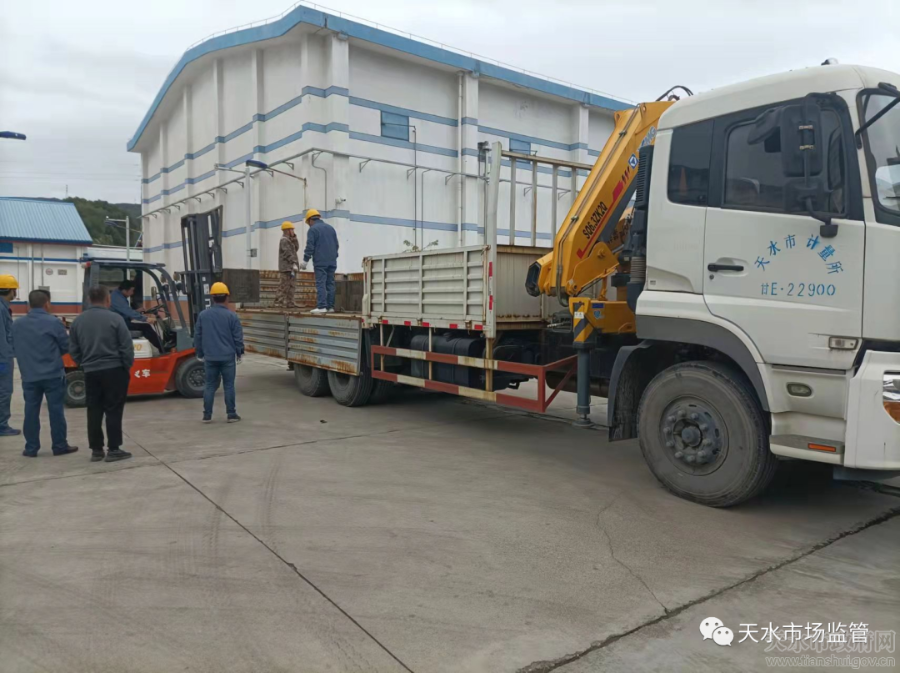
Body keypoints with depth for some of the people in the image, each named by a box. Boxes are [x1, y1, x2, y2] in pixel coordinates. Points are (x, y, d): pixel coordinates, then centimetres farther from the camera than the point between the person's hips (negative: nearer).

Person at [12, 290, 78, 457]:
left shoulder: (17, 324, 4)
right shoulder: (53, 322, -11)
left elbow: (15, 348, 12)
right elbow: (66, 347, -5)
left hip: (29, 376, 4)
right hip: (53, 375, -4)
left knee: (31, 411, 9)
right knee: (56, 410, 2)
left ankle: (31, 448, 13)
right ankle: (60, 446, 7)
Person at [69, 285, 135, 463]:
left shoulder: (78, 321, 7)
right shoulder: (115, 319, -10)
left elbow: (73, 350, 10)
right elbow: (127, 347, -11)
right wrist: (127, 366, 2)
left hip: (90, 373, 5)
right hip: (114, 371, -4)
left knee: (94, 411, 10)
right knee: (113, 410, -1)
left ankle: (96, 450, 13)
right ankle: (114, 450, 0)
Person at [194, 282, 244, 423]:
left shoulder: (203, 315, 2)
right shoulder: (231, 315, -8)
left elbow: (197, 336, 8)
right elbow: (238, 337, -4)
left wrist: (200, 354, 19)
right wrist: (239, 353, 9)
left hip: (210, 357, 3)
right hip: (228, 357, -3)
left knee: (210, 385, 10)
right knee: (229, 385, 3)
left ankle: (207, 415, 11)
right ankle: (231, 414, 7)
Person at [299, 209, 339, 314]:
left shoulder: (313, 229, -5)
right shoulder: (330, 227, 15)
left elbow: (310, 247, -9)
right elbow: (337, 244, 17)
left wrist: (305, 261, -4)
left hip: (320, 262, -6)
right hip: (332, 261, 6)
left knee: (321, 284, -8)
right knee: (330, 283, 7)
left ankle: (321, 306, -14)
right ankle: (330, 306, 5)